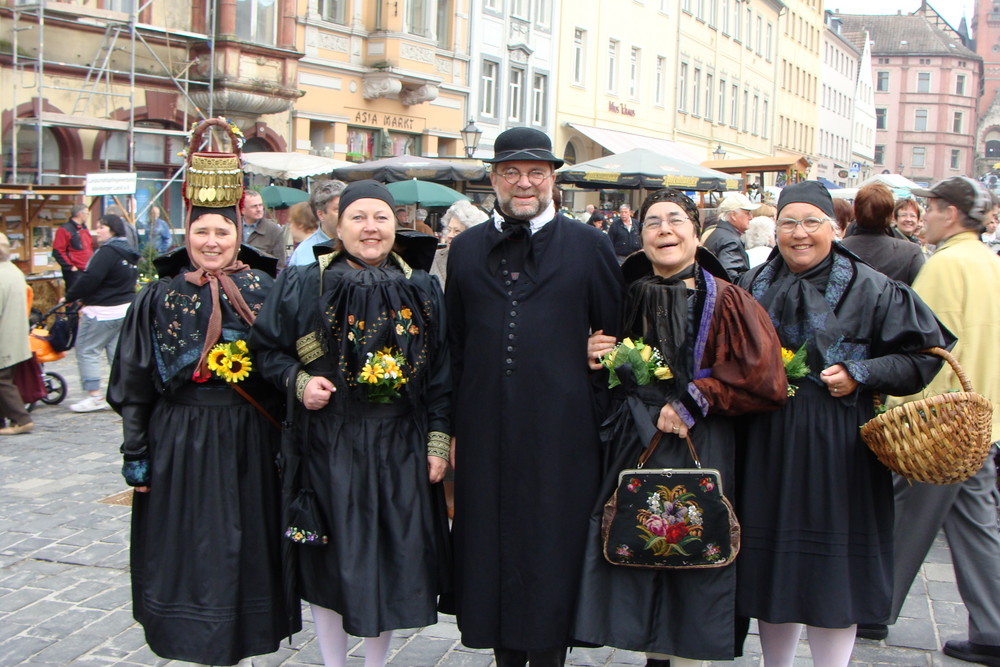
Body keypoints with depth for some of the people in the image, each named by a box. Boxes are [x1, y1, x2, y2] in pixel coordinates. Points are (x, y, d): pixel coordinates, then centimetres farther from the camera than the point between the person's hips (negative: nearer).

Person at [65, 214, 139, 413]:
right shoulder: (129, 253, 13)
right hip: (126, 308, 9)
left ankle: (95, 395, -1)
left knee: (86, 350, 0)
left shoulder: (107, 252, -17)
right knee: (117, 351, 13)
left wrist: (70, 297, -9)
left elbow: (90, 279, -23)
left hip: (103, 312, -9)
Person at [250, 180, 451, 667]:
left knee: (393, 559, 8)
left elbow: (440, 373, 6)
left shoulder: (423, 291, 4)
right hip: (329, 446, -1)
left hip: (400, 447, 2)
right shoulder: (305, 286, -2)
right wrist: (299, 382, -13)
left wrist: (438, 441, 1)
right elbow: (266, 350, 4)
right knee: (331, 559, 6)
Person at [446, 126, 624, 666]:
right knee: (492, 546, 10)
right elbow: (453, 346, 12)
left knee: (552, 554, 3)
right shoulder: (466, 249, 10)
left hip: (561, 431, -2)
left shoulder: (590, 246, 2)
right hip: (485, 432, 3)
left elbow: (617, 338, 4)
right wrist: (451, 428, 8)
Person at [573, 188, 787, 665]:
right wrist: (594, 358, -3)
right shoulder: (629, 296, 9)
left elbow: (763, 377, -10)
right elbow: (609, 374, 20)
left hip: (698, 446, -4)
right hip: (633, 444, 4)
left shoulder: (725, 300, -5)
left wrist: (694, 401, -13)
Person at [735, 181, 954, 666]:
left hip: (837, 448, -3)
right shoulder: (753, 286, 9)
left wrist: (860, 375, -13)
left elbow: (924, 354, -2)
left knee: (830, 572, 1)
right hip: (767, 448, 4)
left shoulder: (871, 289, -3)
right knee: (772, 565, 10)